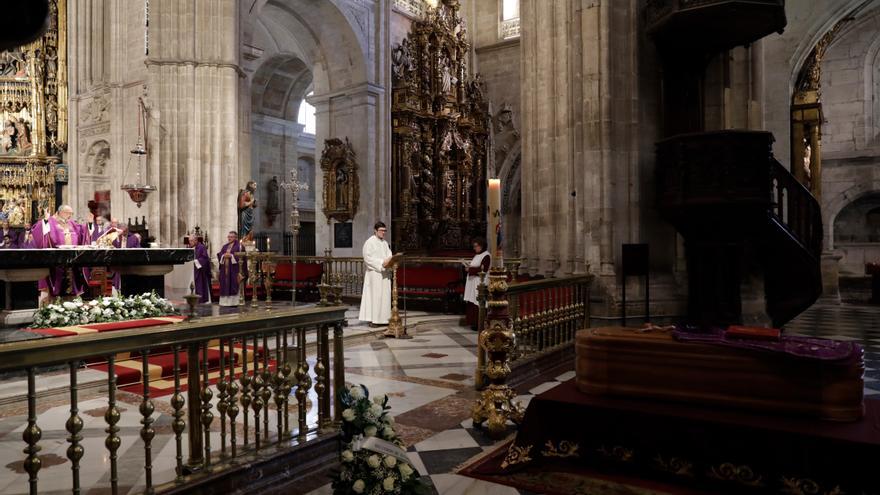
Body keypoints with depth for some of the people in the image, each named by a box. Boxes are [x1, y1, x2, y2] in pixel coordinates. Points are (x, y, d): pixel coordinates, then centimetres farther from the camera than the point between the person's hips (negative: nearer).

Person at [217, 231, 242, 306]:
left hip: (234, 268, -6)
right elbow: (219, 254, 12)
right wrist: (223, 256, -8)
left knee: (233, 285, -8)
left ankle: (233, 302, -6)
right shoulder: (225, 246, 19)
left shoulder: (238, 245, 2)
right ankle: (225, 301, 6)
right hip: (224, 268, 6)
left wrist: (231, 256, -16)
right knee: (225, 285, 3)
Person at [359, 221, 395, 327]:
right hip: (374, 273, -7)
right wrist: (381, 263, -23)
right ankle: (373, 319, -4)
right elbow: (368, 258, -15)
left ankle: (382, 318, 11)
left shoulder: (385, 243, 15)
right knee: (375, 295, -8)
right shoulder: (369, 242, -7)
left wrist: (389, 260, -12)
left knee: (385, 295, 6)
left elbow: (389, 255, 11)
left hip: (384, 273, 7)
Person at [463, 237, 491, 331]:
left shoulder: (486, 256, -12)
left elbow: (483, 270, -20)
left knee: (478, 303, -7)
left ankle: (479, 324, -2)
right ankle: (474, 323, 14)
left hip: (480, 283, -9)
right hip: (473, 282, 9)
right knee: (472, 303, 8)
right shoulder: (477, 255, 17)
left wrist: (470, 269, -16)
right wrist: (469, 266, 4)